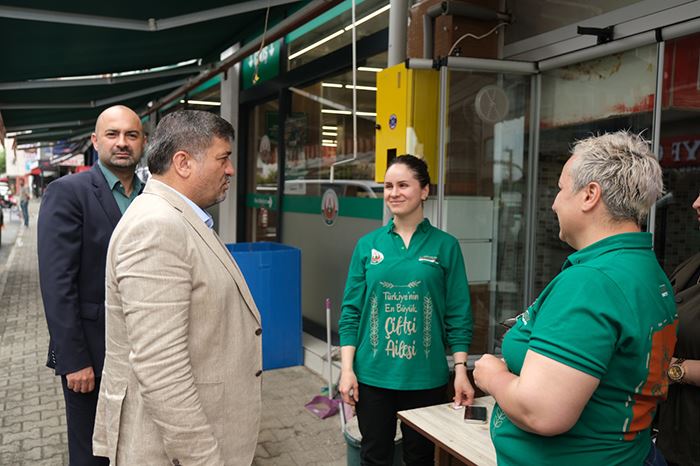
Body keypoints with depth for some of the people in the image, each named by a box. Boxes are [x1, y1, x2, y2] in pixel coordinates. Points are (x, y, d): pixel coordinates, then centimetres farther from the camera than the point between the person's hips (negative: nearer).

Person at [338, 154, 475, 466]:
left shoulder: (445, 246, -2)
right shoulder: (368, 245, 2)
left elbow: (458, 315, -2)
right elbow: (351, 310, 2)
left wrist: (461, 370, -7)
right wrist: (347, 368, -4)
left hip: (426, 378, -1)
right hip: (372, 375, 1)